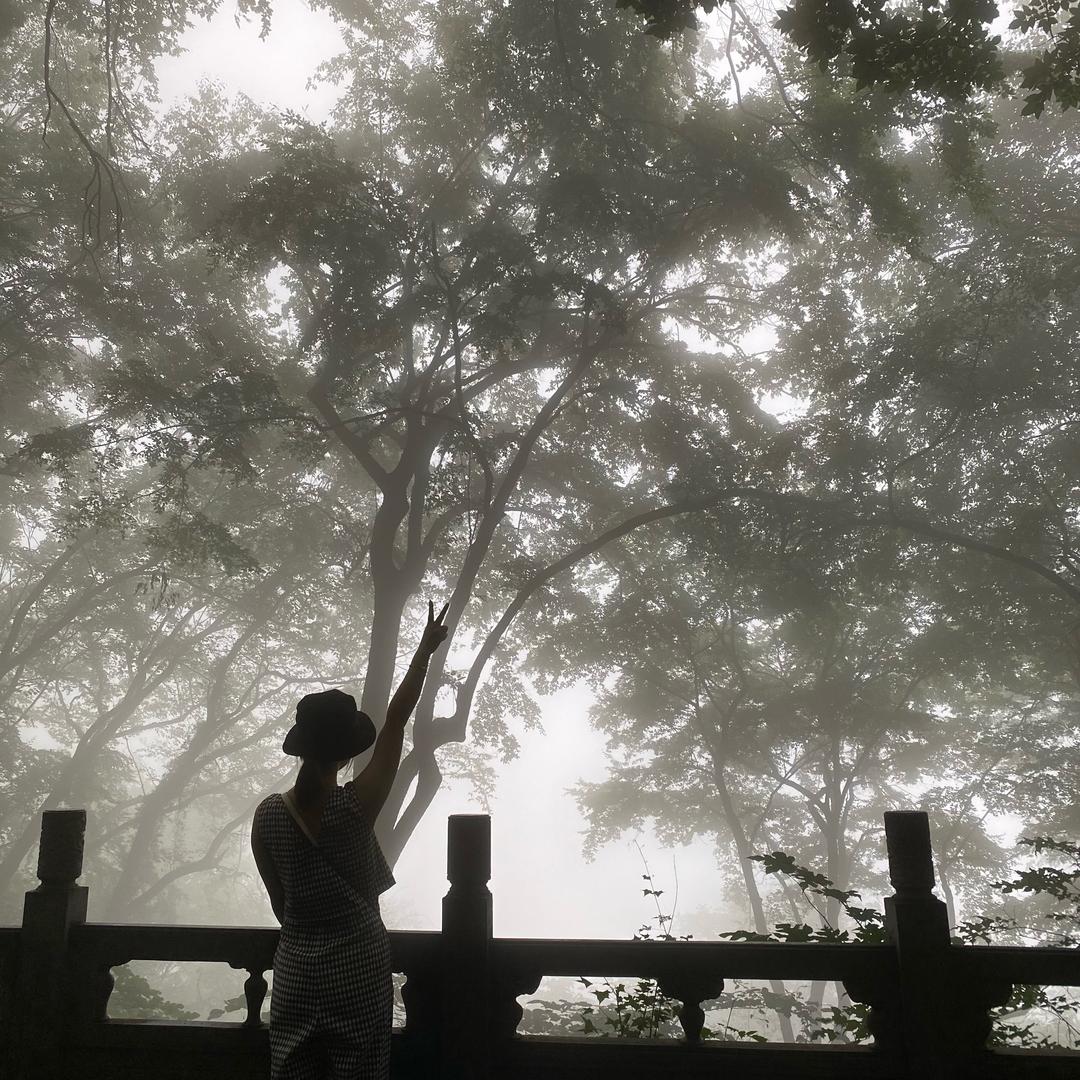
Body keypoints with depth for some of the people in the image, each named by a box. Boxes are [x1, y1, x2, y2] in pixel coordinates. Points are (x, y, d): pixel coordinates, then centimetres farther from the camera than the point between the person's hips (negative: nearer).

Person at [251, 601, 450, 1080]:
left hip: (296, 972, 3)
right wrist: (425, 649, -3)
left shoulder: (267, 815, -12)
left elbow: (278, 902, 1)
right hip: (359, 968, -2)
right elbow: (396, 720, -12)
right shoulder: (356, 806, -20)